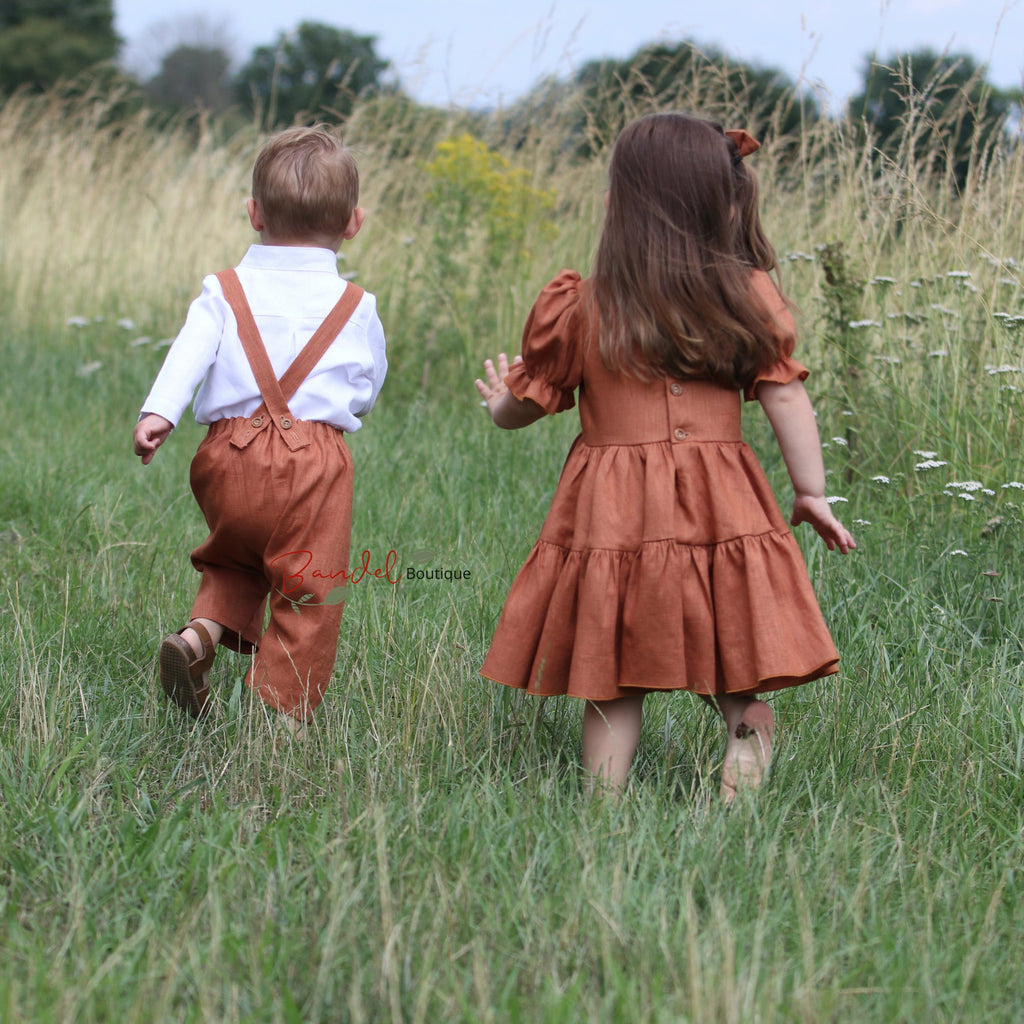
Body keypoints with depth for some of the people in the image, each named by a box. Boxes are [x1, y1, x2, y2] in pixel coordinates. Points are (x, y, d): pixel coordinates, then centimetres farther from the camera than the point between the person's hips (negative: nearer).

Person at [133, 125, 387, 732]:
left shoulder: (225, 293, 7)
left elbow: (190, 352, -9)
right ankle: (282, 714, 2)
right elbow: (369, 386, 15)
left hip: (231, 456, 2)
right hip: (315, 464, -2)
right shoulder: (357, 307, 8)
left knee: (234, 558, 26)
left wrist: (159, 413, -21)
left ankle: (206, 628, 0)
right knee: (307, 594, 5)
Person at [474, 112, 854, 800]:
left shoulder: (579, 309, -1)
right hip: (723, 509, 0)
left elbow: (522, 405, 10)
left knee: (614, 688, 9)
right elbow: (786, 397, -1)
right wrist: (812, 493, 8)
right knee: (733, 677, 11)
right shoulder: (751, 296, -1)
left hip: (611, 516, 0)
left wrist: (501, 400, 33)